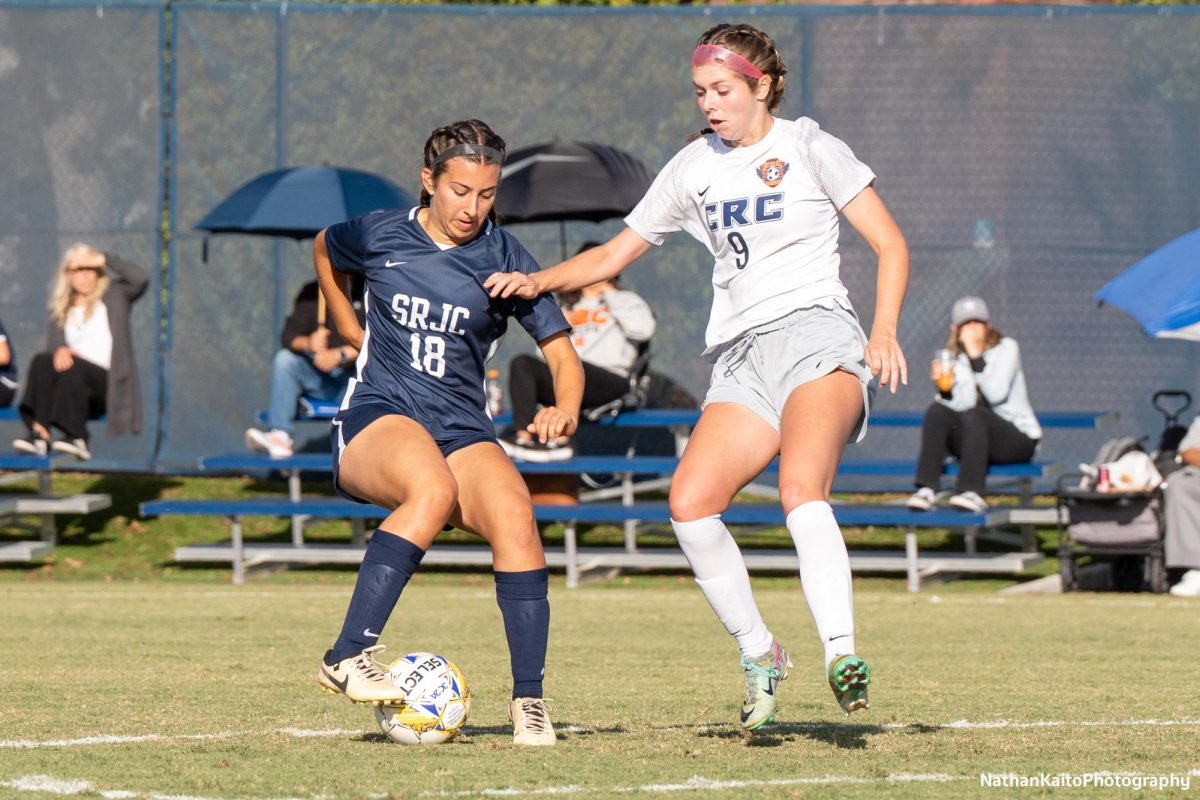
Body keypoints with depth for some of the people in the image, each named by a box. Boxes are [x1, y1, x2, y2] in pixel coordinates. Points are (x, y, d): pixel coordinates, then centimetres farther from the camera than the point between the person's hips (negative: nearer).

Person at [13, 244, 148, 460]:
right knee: (41, 362, -27)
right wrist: (60, 350, -19)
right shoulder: (61, 308, 22)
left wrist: (105, 259, -6)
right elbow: (53, 341, 5)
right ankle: (39, 433, -41)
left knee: (73, 367, -34)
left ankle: (76, 438, -42)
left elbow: (141, 279, -6)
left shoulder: (114, 295, 13)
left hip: (107, 382, -3)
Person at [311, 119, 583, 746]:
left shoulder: (504, 259, 2)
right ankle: (348, 655, -40)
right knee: (433, 490, -37)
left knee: (513, 512, -30)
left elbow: (561, 353, 2)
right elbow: (325, 251, 27)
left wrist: (565, 410, -18)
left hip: (463, 430, 2)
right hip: (378, 417, -2)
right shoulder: (379, 236, 3)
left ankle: (528, 700, -23)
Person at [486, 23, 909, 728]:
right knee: (691, 500, -18)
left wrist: (885, 331, -13)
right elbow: (614, 254, 24)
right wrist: (538, 281, 7)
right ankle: (760, 657, -5)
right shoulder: (694, 168, 17)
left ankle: (842, 657, -39)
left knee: (801, 487, -32)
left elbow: (892, 247, 2)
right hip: (743, 358, 5)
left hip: (816, 335, -5)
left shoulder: (808, 148, 4)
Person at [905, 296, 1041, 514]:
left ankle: (971, 492, -42)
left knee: (973, 415, -33)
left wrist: (976, 356, -25)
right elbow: (960, 406, -8)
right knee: (937, 411, -21)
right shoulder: (955, 359, 7)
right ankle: (927, 489, -30)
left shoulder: (1006, 347, -4)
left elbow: (996, 394, -21)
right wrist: (945, 388, -26)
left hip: (1019, 438, -4)